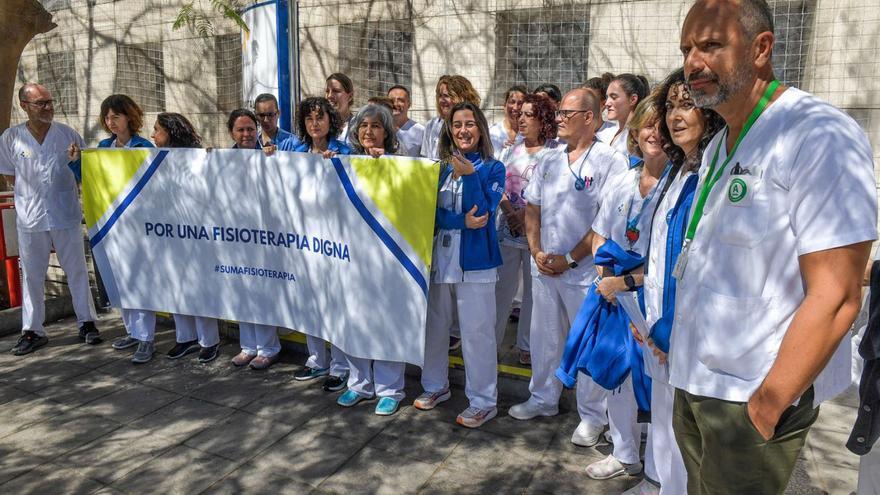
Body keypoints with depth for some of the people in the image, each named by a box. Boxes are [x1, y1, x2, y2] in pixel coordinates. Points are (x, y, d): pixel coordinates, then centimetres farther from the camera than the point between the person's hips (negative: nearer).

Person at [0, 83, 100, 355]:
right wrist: (34, 194, 3)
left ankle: (86, 323, 19)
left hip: (66, 216, 0)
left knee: (77, 271, 8)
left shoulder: (68, 134, -3)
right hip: (30, 218, 0)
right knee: (32, 276, 9)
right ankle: (32, 330, 19)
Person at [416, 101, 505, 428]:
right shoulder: (439, 168, 7)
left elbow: (482, 212, -12)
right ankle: (435, 386, 35)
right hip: (439, 257, 5)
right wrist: (462, 222, -18)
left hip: (474, 260, -4)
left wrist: (469, 175, -22)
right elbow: (429, 210, -4)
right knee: (434, 326, 15)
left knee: (476, 332, -1)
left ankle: (483, 402, 13)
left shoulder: (492, 168, -1)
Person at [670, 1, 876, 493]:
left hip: (753, 399, -7)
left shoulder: (821, 136, -16)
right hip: (694, 384, 8)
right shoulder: (719, 145, 10)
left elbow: (835, 297, -20)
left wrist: (766, 407, -18)